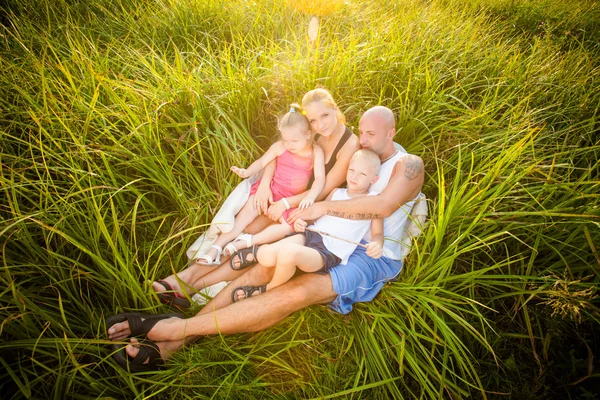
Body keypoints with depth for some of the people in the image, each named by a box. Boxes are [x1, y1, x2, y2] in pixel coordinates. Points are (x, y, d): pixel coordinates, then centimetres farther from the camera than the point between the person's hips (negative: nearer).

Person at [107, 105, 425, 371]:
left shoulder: (409, 165, -4)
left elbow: (383, 205, -24)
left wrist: (324, 207, -23)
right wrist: (306, 209, -8)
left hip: (375, 256, -5)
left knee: (299, 291, -32)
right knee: (267, 267, -21)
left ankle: (176, 329, -33)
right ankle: (175, 340, -24)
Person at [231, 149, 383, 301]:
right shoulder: (336, 192, 18)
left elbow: (378, 234, 2)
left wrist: (376, 245, -23)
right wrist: (301, 221, 3)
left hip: (330, 252, -4)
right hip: (310, 234, 5)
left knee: (288, 253, -34)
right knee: (265, 256, -24)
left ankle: (268, 290, -5)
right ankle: (255, 252, 13)